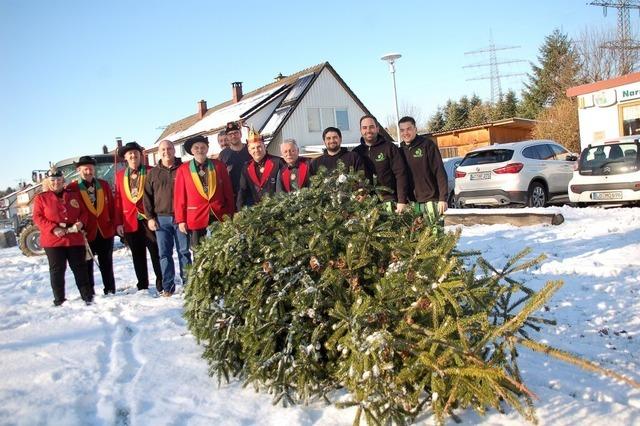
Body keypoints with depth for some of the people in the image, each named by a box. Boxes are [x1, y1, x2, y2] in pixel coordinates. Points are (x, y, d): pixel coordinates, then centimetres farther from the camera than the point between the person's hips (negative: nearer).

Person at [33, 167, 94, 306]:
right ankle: (59, 299, 12)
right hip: (53, 241, -2)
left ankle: (88, 296, 12)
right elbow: (38, 217, -4)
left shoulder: (74, 195, 11)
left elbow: (84, 212, 13)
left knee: (80, 268, 6)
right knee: (57, 270, 3)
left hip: (75, 238, 2)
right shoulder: (41, 198, 3)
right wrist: (53, 228, -16)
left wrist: (81, 223, -8)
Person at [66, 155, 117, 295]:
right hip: (85, 234, -3)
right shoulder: (72, 188, -4)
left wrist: (114, 226, 5)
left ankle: (110, 291, 22)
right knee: (87, 265, 5)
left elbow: (112, 207, 10)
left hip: (106, 232, 3)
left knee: (107, 265, 13)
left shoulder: (104, 185, 8)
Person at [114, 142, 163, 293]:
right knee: (138, 256, 10)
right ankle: (142, 287, 19)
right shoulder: (120, 175, 10)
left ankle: (161, 284, 11)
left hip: (149, 219, -3)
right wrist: (118, 222, 4)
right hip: (130, 222, 3)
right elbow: (118, 200, 9)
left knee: (157, 253, -1)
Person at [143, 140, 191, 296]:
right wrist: (150, 217, 1)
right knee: (165, 254, 4)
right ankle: (168, 286, 10)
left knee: (184, 251, 3)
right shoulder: (153, 173, 10)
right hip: (161, 219, 2)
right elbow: (147, 197, 10)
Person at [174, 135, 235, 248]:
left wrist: (230, 214, 4)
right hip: (196, 219, -1)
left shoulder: (219, 165, 5)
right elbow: (179, 196, 2)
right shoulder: (183, 169, 1)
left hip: (219, 217, 1)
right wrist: (181, 220, -1)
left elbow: (228, 191, 6)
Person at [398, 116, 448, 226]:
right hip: (412, 203, 4)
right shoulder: (401, 150, 12)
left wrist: (443, 198, -14)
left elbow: (440, 172, -7)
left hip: (431, 200, -4)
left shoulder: (427, 145, -2)